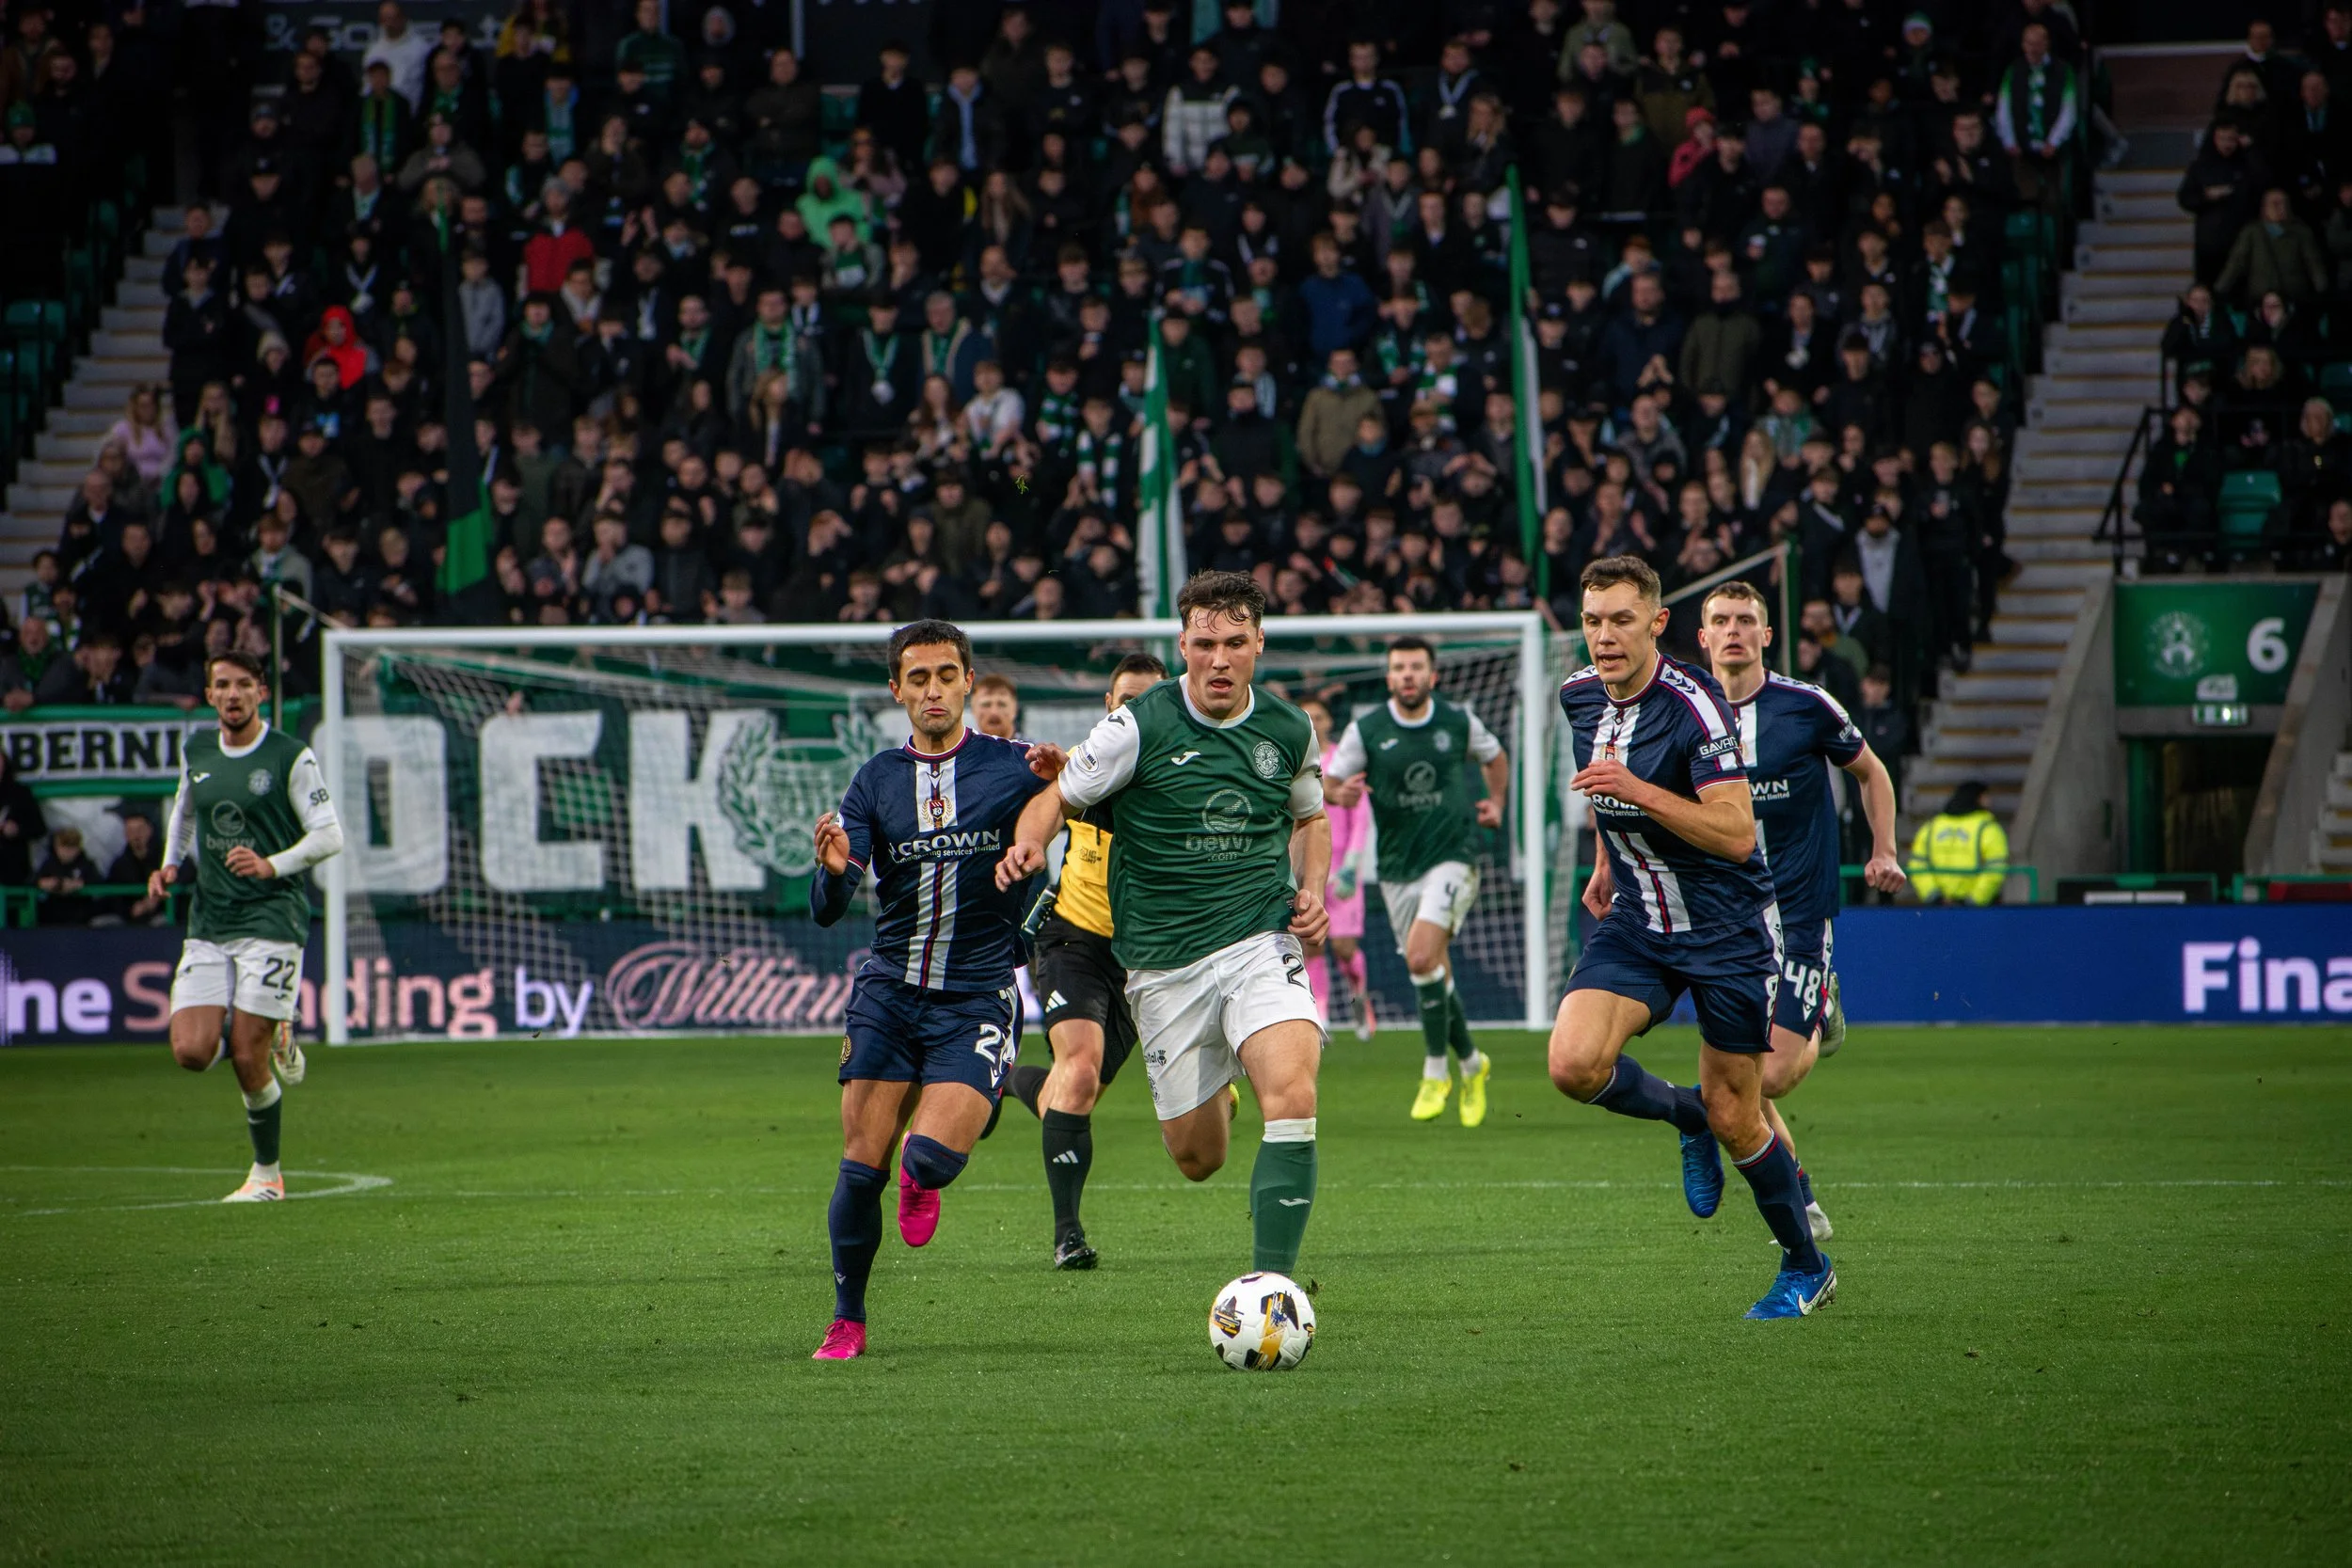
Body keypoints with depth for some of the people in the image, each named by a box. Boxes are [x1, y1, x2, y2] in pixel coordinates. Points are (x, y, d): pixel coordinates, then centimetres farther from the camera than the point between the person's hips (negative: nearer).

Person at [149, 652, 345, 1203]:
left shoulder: (290, 757, -6)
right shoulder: (196, 751, 9)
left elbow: (329, 835, -6)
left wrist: (272, 866, -21)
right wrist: (171, 863, 12)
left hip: (271, 918, -5)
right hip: (208, 924, 5)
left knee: (248, 1062, -7)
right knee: (191, 1051, -10)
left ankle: (267, 1174, 12)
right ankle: (273, 1035, 21)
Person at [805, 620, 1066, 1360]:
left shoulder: (1013, 765, -1)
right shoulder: (877, 780, 7)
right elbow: (826, 910, 1)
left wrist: (1060, 781, -35)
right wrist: (833, 871, -23)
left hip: (976, 996, -2)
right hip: (889, 992, 2)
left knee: (933, 1153, -19)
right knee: (861, 1164, -5)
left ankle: (921, 1181, 20)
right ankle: (847, 1321, 11)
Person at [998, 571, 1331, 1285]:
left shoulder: (1289, 730, 3)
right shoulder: (1137, 728, -9)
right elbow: (1056, 800, 1)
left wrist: (1312, 891, 4)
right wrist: (1029, 844, -22)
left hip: (1260, 940, 1)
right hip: (1164, 963, -1)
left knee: (1292, 1096, -27)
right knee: (1196, 1158, 7)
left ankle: (1273, 1280, -23)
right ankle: (1214, 1096, 45)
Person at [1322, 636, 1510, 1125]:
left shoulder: (1459, 722, 0)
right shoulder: (1365, 731, -3)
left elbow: (1495, 758, 20)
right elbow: (1329, 786, -1)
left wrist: (1496, 802, 7)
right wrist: (1342, 794, -23)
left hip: (1451, 859, -2)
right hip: (1396, 870, 2)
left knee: (1422, 956, -22)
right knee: (1434, 975, 6)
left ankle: (1435, 1073, -11)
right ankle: (1471, 1063, 30)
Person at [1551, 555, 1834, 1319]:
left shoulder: (1694, 705, -21)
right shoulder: (1580, 696, 0)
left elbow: (1736, 833, -27)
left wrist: (1637, 792, -34)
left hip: (1726, 927, -5)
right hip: (1637, 921, 5)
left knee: (1734, 1117, 1)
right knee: (1574, 1063, -19)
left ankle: (1805, 1265, 25)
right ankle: (1685, 1114, 13)